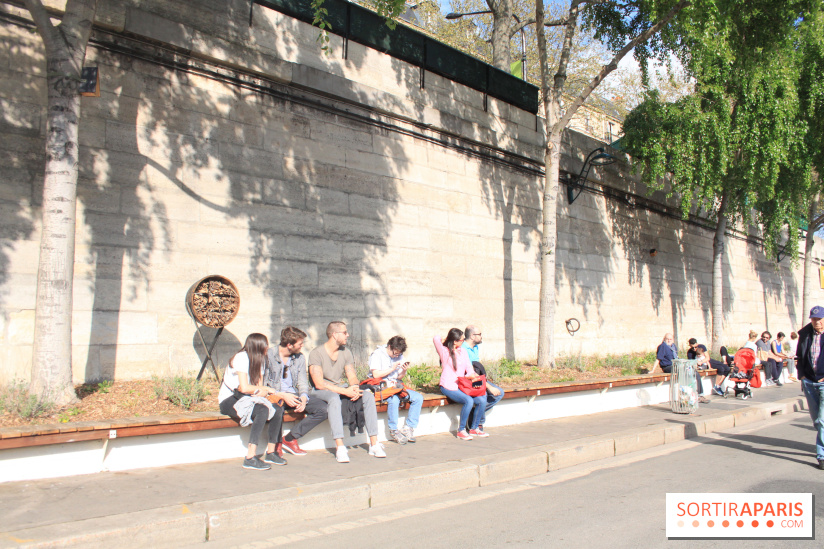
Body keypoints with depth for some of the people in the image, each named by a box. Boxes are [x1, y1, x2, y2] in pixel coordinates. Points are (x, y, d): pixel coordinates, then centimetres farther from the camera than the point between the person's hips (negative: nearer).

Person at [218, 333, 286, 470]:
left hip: (245, 399, 8)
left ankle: (271, 453, -4)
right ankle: (250, 458, -32)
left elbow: (260, 386, 5)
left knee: (278, 410, -14)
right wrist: (266, 389, -10)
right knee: (263, 410, -31)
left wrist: (261, 392, -19)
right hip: (229, 401, -8)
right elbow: (244, 388, -23)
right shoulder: (241, 358, -16)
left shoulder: (259, 359, 10)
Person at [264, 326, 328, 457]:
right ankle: (277, 442, -13)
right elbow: (264, 384, -11)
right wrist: (283, 396, -22)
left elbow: (302, 383, 6)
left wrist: (303, 399, -15)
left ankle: (290, 439, -7)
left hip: (294, 394, 5)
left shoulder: (300, 358, 8)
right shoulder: (269, 355, -9)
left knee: (323, 409, -16)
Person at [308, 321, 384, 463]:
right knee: (334, 398, -40)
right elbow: (319, 383, -22)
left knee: (368, 395, -18)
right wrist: (345, 391, -29)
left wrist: (355, 387, -21)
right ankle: (340, 447, -43)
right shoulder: (316, 353, -14)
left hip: (340, 388, 6)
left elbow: (352, 376, 5)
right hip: (320, 392, -6)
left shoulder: (346, 353, 7)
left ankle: (374, 444, -19)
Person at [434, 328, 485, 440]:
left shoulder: (463, 351, 16)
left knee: (482, 400, -14)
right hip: (448, 387, -6)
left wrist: (470, 375, -12)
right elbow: (436, 339, -21)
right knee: (469, 401, -29)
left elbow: (469, 367, 11)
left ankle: (474, 429, 2)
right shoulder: (444, 351, -4)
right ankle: (461, 431, -14)